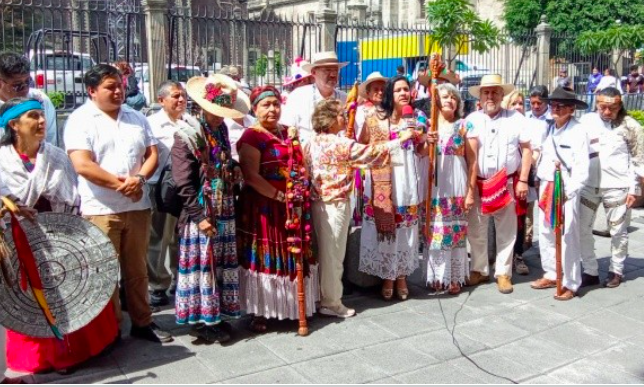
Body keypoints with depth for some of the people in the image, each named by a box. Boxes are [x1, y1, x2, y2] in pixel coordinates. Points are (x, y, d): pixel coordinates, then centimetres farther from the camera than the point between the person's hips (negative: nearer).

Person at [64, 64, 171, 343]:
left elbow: (152, 153, 9)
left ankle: (142, 322, 26)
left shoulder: (136, 118, 12)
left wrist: (140, 178, -10)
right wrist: (120, 184, -15)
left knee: (137, 268, 14)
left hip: (138, 206, 5)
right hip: (100, 210, -5)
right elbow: (82, 165, -15)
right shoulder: (80, 120, -5)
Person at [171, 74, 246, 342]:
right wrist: (199, 217, -16)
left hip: (224, 212, 7)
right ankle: (200, 320, 15)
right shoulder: (187, 136, -10)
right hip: (201, 214, -7)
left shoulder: (221, 131, 11)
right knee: (202, 265, 1)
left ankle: (215, 315, 24)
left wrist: (233, 171, 4)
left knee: (222, 264, 11)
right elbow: (184, 184, -13)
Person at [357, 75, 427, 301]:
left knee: (405, 229, 8)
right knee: (384, 227, 2)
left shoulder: (417, 118, 7)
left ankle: (401, 276, 21)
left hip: (408, 179, 2)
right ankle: (387, 277, 16)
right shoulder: (375, 118, -1)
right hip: (382, 180, -2)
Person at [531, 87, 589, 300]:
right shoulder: (549, 129, 10)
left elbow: (582, 168, -13)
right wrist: (539, 181, 4)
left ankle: (570, 284, 6)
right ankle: (551, 275, 27)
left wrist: (568, 192, -19)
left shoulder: (578, 131, -9)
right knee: (545, 233, 12)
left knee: (567, 237, -5)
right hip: (545, 186, 7)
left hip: (566, 189, -6)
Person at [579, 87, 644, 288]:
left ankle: (616, 271, 26)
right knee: (582, 229, 4)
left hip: (617, 186, -3)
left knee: (618, 232, 9)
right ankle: (590, 271, 17)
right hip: (588, 184, 3)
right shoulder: (586, 121, 2)